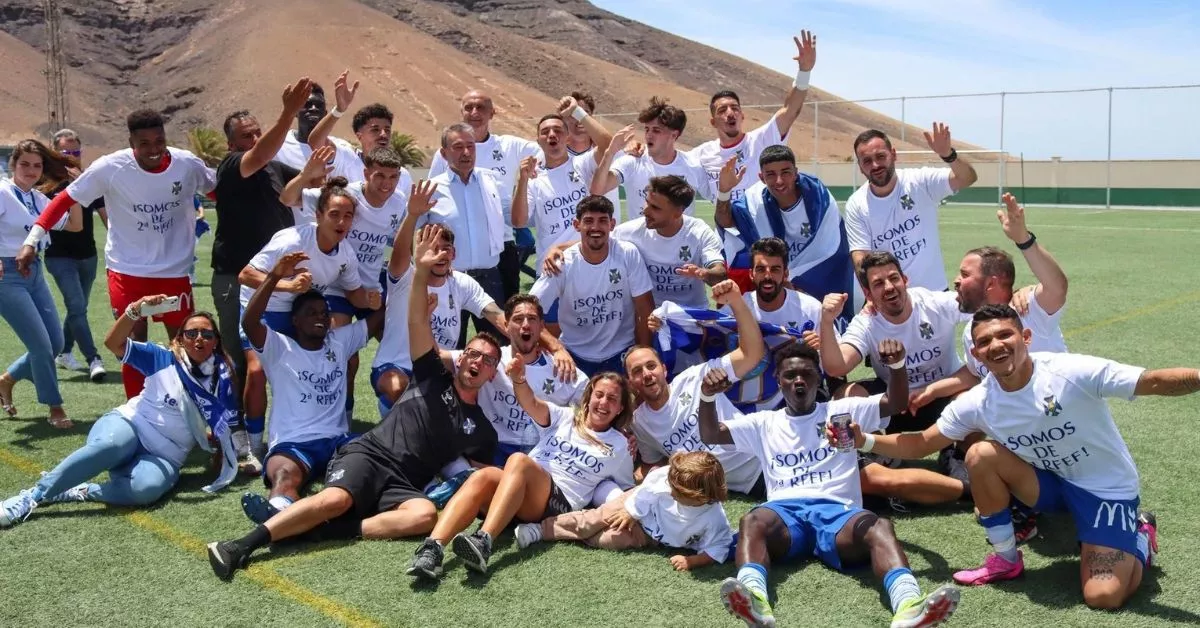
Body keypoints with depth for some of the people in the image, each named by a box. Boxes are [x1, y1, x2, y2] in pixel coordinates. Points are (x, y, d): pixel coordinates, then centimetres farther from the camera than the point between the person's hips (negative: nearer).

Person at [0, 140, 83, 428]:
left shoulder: (39, 198, 10)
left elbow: (75, 225, 12)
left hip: (34, 273, 8)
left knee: (55, 343, 8)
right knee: (41, 345, -7)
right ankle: (55, 408, 9)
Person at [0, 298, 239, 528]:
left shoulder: (220, 381, 6)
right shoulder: (164, 359, 2)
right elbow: (114, 343, -9)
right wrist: (135, 310, -26)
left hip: (164, 457, 1)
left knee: (147, 488, -37)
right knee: (110, 445, -40)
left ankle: (75, 492, -23)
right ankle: (31, 496, -32)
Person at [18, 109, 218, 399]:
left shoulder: (187, 164, -12)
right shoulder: (110, 167, -16)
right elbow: (66, 198, -9)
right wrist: (32, 240, -15)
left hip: (174, 271, 2)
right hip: (127, 271, -1)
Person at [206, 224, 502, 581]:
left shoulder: (483, 431, 19)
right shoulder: (434, 378, 14)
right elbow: (418, 321, 2)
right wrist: (421, 270, -13)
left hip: (404, 485, 2)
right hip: (367, 454, -1)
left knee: (426, 515, -34)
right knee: (336, 499, -35)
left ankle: (331, 531, -33)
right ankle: (245, 544, -33)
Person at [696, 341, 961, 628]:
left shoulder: (842, 411, 24)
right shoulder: (764, 423, 26)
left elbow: (897, 402, 14)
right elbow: (710, 435, 17)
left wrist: (897, 364, -6)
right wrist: (707, 396, -3)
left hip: (837, 511, 0)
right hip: (785, 512, 0)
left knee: (879, 526, -35)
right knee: (752, 521, -37)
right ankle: (754, 599, -64)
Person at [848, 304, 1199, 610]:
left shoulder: (1071, 372, -26)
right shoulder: (976, 404, -13)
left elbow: (1155, 382, -28)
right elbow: (919, 445, -6)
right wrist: (865, 442, -21)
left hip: (1107, 488, -4)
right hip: (1053, 483, 4)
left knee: (1102, 598, -20)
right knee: (980, 456, -22)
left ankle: (1140, 538, 15)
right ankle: (1006, 560, -1)